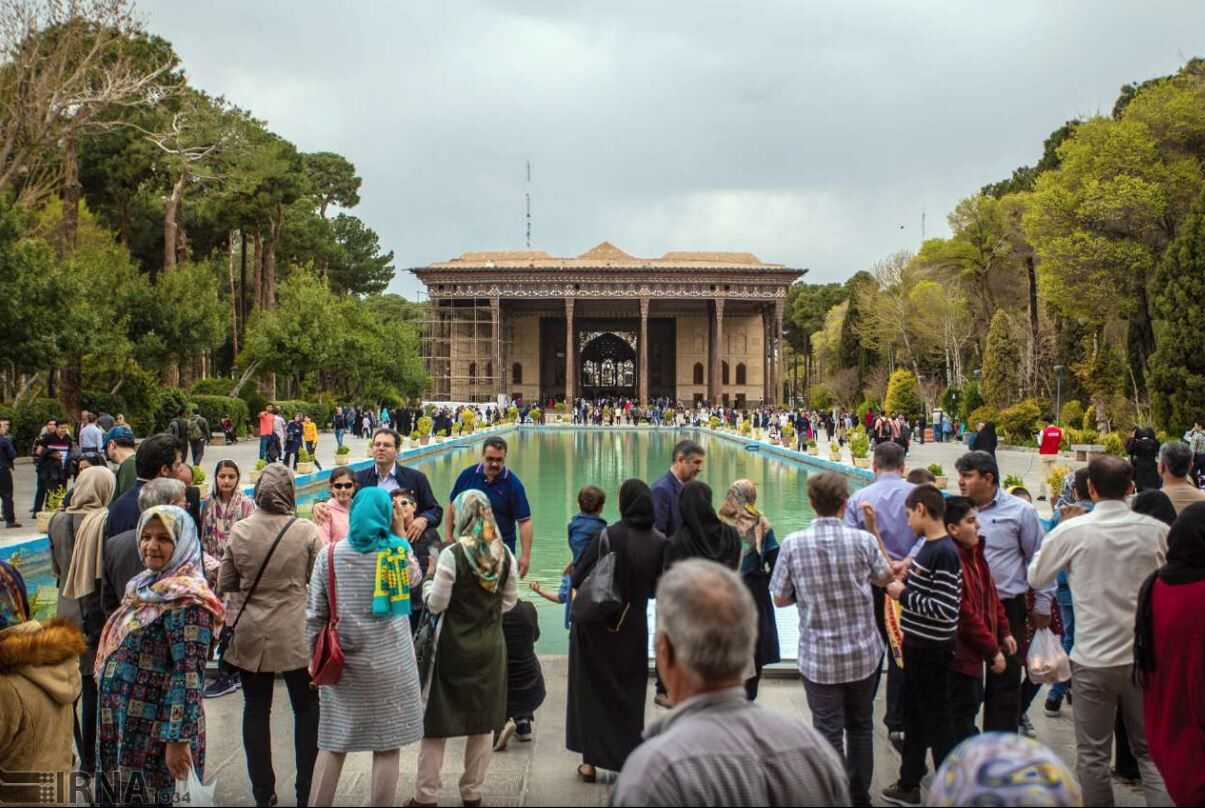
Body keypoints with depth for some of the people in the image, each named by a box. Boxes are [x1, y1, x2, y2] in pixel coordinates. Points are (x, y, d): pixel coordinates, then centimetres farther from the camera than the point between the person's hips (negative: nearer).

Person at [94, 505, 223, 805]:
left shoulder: (186, 599, -18)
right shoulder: (147, 585, 9)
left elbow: (189, 676, -22)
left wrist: (178, 739, -24)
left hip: (156, 730, -8)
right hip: (124, 721, 8)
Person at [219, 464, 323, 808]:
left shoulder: (239, 531, -6)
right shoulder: (307, 531, -12)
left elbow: (225, 584, 3)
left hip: (250, 636, 2)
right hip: (295, 635, -2)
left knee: (256, 710, 12)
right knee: (306, 709, 11)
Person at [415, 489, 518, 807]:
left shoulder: (452, 554, -16)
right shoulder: (504, 554, -2)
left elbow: (435, 604, -12)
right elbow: (509, 600, 7)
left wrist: (430, 576, 4)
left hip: (454, 647, -4)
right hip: (491, 646, 4)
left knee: (435, 721, 8)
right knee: (485, 721, 14)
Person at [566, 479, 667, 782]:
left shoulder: (607, 535, -18)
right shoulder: (659, 542, -9)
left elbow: (577, 578, -14)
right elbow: (657, 587, 1)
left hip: (595, 628, -2)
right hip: (633, 629, 2)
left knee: (592, 691, 12)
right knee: (629, 693, 16)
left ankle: (591, 761, 15)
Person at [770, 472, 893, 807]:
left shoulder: (793, 544, -12)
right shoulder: (863, 540, -10)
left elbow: (780, 599, -5)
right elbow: (885, 577, 9)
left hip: (818, 658, -2)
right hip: (863, 653, 2)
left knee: (829, 732, 7)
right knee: (860, 728, 19)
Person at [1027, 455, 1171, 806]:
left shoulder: (1072, 531, -12)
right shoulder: (1157, 531, -6)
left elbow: (1036, 577, 3)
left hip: (1093, 659, -2)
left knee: (1092, 755, 11)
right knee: (1151, 751, 15)